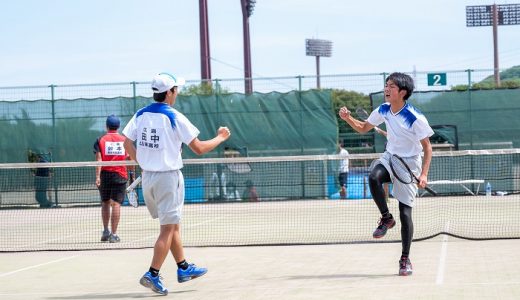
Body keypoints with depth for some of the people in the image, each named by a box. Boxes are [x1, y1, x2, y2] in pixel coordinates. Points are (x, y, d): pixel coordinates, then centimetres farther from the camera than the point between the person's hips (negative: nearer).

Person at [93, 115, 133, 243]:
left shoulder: (101, 140, 1)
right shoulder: (125, 140, 5)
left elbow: (99, 159, -7)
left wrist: (97, 176, -10)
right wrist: (131, 174, 16)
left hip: (105, 174, 0)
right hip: (120, 175, 0)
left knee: (105, 203, 15)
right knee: (116, 204, -2)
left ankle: (105, 232, 16)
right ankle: (114, 234, -6)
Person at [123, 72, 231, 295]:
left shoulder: (140, 115, 3)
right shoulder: (175, 118, -14)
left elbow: (128, 144, 5)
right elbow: (199, 148, -11)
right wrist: (220, 138, 5)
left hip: (147, 177, 7)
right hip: (168, 177, -7)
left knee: (173, 225, 19)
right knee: (168, 228, -1)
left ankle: (184, 268, 27)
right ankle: (152, 275, -7)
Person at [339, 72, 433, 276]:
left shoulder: (415, 118, -21)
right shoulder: (383, 110, -3)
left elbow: (427, 148, -14)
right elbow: (363, 128, 12)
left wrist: (424, 174, -25)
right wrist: (348, 118, -8)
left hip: (409, 163, -4)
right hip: (389, 157, 4)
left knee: (405, 213, -6)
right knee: (374, 177, -32)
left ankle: (405, 259, 8)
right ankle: (386, 218, -10)